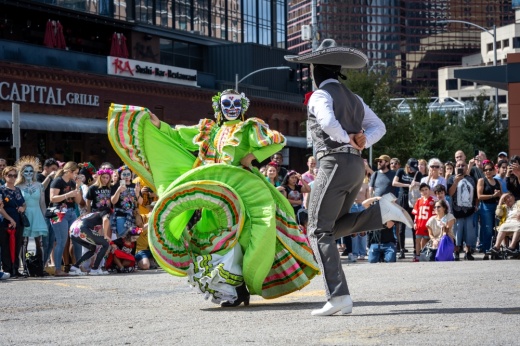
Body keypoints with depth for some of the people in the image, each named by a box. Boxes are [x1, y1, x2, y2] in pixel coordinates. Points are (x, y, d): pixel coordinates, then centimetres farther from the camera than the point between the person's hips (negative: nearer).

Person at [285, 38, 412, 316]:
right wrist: (361, 141, 3)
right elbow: (378, 127, 20)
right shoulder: (353, 98, 21)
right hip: (357, 165, 8)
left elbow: (328, 121, -25)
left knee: (319, 231, -7)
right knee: (335, 226, 19)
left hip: (334, 163, -8)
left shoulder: (321, 95, -4)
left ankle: (338, 296, -16)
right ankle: (381, 211, 0)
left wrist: (346, 139, -7)